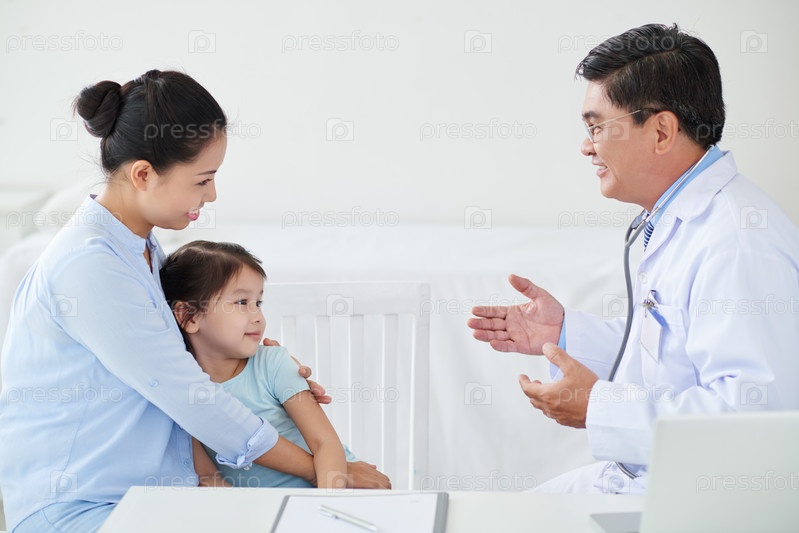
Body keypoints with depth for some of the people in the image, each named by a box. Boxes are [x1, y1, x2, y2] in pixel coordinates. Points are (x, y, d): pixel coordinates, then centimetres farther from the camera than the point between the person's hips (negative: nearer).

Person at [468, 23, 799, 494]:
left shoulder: (738, 241, -23)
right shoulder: (681, 221, 12)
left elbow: (754, 409, -30)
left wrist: (599, 406, -24)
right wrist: (565, 332, 10)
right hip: (635, 477, 10)